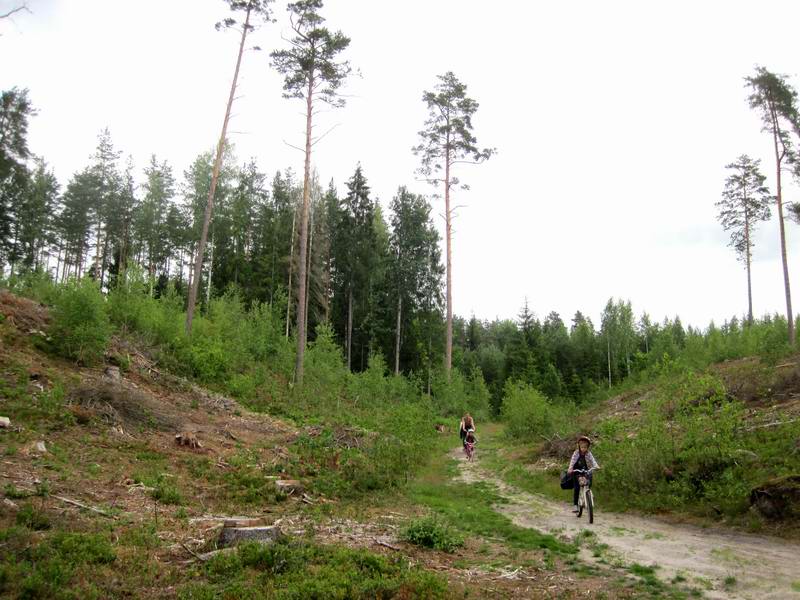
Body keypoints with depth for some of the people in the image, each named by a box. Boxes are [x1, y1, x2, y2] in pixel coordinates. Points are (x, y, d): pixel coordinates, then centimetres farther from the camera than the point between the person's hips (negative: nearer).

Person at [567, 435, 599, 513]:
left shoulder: (588, 454, -3)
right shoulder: (576, 453, -8)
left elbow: (592, 460, -17)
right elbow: (572, 460, -19)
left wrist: (596, 466, -38)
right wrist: (570, 468, -37)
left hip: (585, 471, 2)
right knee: (576, 488, -12)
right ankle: (575, 505, -8)